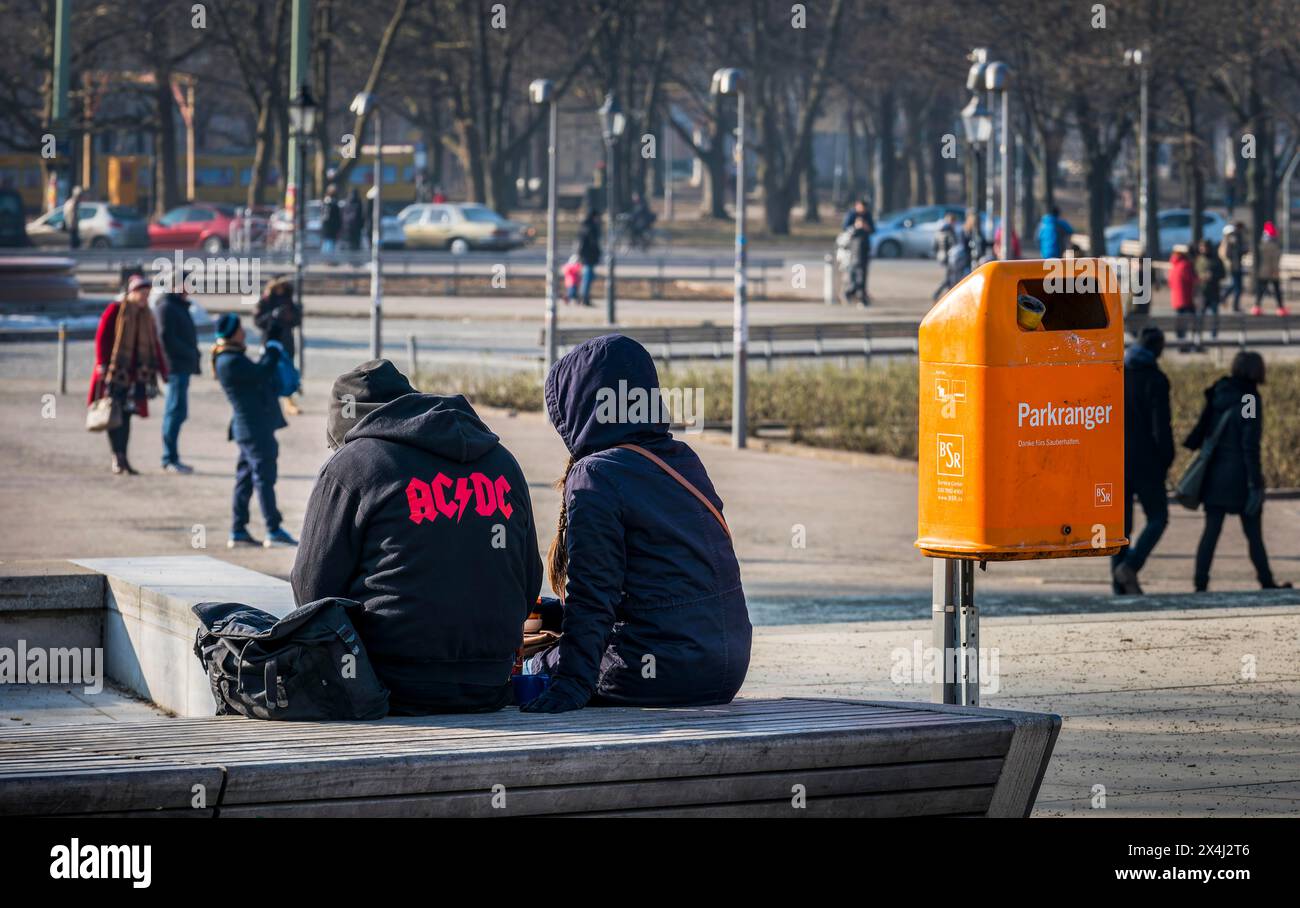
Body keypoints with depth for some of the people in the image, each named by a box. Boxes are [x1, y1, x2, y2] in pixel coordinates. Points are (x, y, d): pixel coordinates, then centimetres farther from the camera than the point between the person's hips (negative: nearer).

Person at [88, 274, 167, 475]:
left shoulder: (146, 316, 13)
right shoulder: (115, 310, -6)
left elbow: (154, 344, 15)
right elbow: (101, 337, -10)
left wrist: (162, 370, 11)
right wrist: (102, 364, -17)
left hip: (134, 375, 6)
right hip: (114, 374, -6)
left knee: (126, 415, 6)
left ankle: (122, 458, 9)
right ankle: (118, 458, -6)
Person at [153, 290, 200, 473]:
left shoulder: (179, 307, 21)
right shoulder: (166, 307, -9)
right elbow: (167, 337, -17)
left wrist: (193, 356, 7)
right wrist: (191, 354, -13)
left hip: (183, 367, 10)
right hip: (176, 366, -10)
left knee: (177, 412, 11)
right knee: (176, 412, -9)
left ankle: (171, 459, 14)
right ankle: (170, 460, -8)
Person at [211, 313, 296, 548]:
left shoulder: (233, 358, 14)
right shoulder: (229, 362, -18)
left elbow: (255, 375, 19)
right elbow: (260, 373, -20)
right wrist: (273, 352, -5)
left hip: (253, 427, 10)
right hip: (254, 428, -10)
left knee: (246, 477, 12)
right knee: (264, 477, -7)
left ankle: (238, 531, 15)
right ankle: (273, 531, -5)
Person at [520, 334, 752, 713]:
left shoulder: (596, 475, -13)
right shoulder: (684, 460, 10)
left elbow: (592, 594, -18)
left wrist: (572, 684, -19)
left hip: (660, 675, -8)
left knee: (533, 669, 13)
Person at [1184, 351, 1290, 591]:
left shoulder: (1218, 395, 5)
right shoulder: (1250, 401, -13)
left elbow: (1203, 432, 7)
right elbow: (1250, 446, -17)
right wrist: (1256, 485, -15)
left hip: (1215, 474, 5)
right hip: (1240, 477, -5)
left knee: (1211, 531, 5)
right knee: (1254, 533, 7)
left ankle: (1200, 583, -1)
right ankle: (1267, 582, 16)